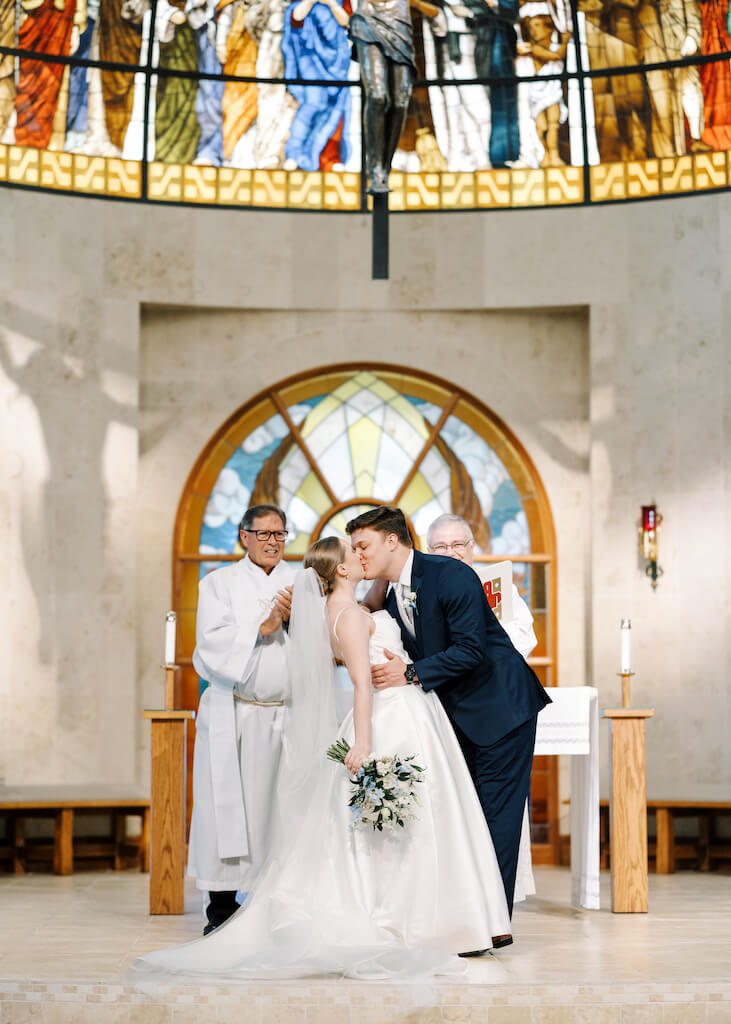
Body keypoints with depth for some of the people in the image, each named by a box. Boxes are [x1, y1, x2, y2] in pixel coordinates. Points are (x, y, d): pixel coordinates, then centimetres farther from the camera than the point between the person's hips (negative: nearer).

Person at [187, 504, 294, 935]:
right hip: (234, 716, -2)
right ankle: (222, 910, 4)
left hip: (287, 715, 2)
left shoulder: (300, 584, 13)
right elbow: (212, 643, -6)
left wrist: (292, 619, -11)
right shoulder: (220, 583, 6)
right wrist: (263, 628, -14)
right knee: (230, 806, -3)